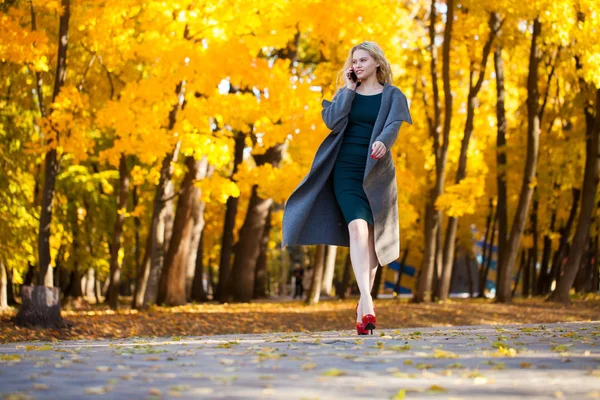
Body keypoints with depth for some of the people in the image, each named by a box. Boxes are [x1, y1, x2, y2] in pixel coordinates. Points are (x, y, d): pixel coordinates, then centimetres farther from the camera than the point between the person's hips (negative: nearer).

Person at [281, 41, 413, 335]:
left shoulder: (392, 96, 7)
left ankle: (363, 305, 14)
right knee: (357, 227, -20)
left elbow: (394, 124, -13)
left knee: (370, 236, 3)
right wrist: (348, 89, -1)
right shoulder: (346, 93, 14)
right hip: (346, 170, 0)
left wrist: (382, 142, -34)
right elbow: (332, 121, -4)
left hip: (376, 173, 0)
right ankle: (367, 301, -33)